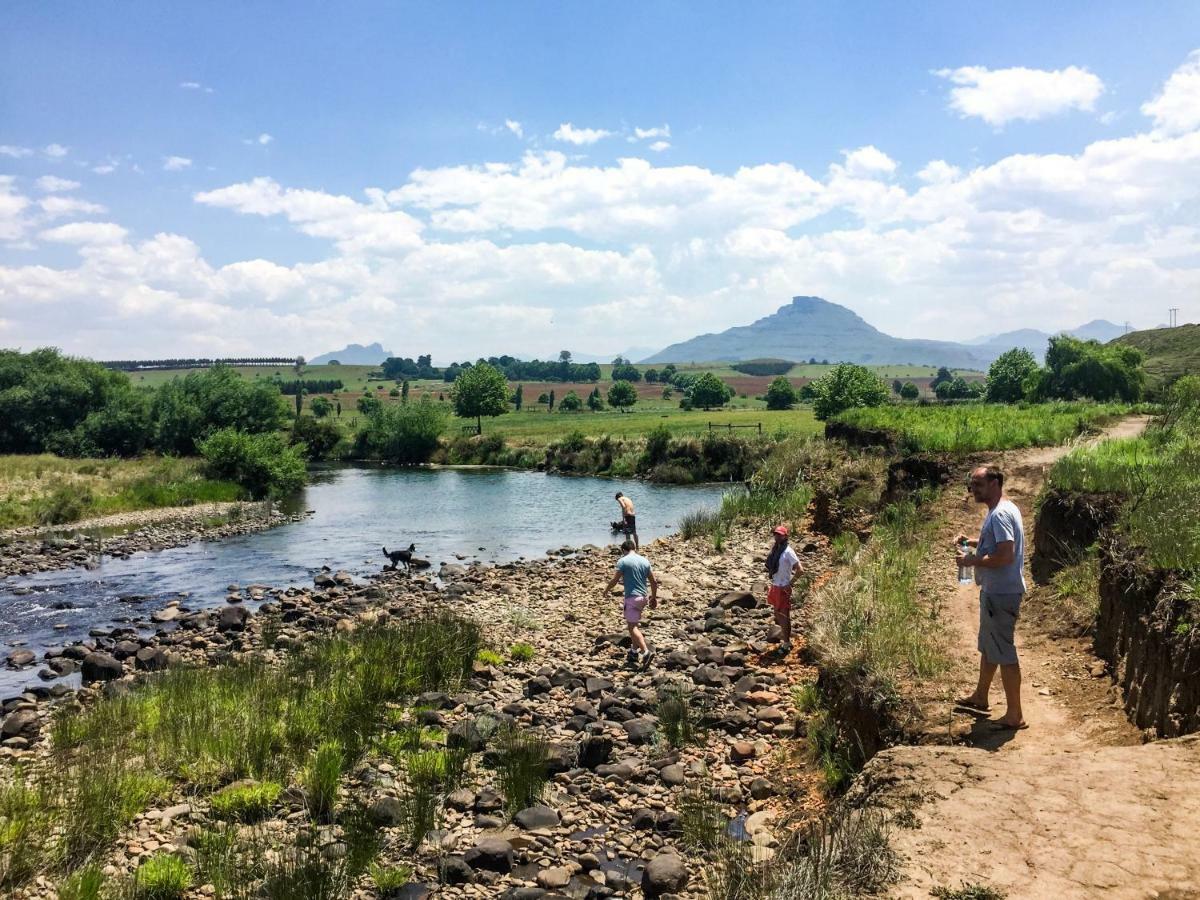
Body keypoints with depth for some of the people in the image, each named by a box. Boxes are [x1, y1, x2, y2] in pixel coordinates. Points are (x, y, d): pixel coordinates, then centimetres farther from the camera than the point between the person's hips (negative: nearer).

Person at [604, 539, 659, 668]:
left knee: (632, 626, -8)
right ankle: (634, 651, 26)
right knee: (635, 624, 20)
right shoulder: (645, 561, 10)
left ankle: (646, 652, -22)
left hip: (632, 597, -7)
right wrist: (654, 597, 24)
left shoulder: (623, 561, -7)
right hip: (644, 597, 7)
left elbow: (614, 580, -8)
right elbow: (654, 581, 12)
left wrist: (606, 590, 10)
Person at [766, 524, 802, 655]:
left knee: (784, 616, 0)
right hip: (774, 586, 9)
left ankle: (787, 644, 11)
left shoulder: (788, 551, -19)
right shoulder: (775, 549, 4)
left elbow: (800, 570, -21)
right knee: (777, 613, 20)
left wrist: (789, 584, -16)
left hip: (783, 588, -8)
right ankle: (786, 640, 38)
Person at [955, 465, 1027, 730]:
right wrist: (973, 542, 10)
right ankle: (980, 697, 39)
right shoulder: (1001, 510, 11)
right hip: (995, 591, 11)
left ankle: (1014, 716, 5)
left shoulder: (1000, 514, -22)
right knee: (988, 646, 23)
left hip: (1001, 594, -11)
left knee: (1004, 653, -3)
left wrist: (972, 560, -19)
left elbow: (1006, 555, -29)